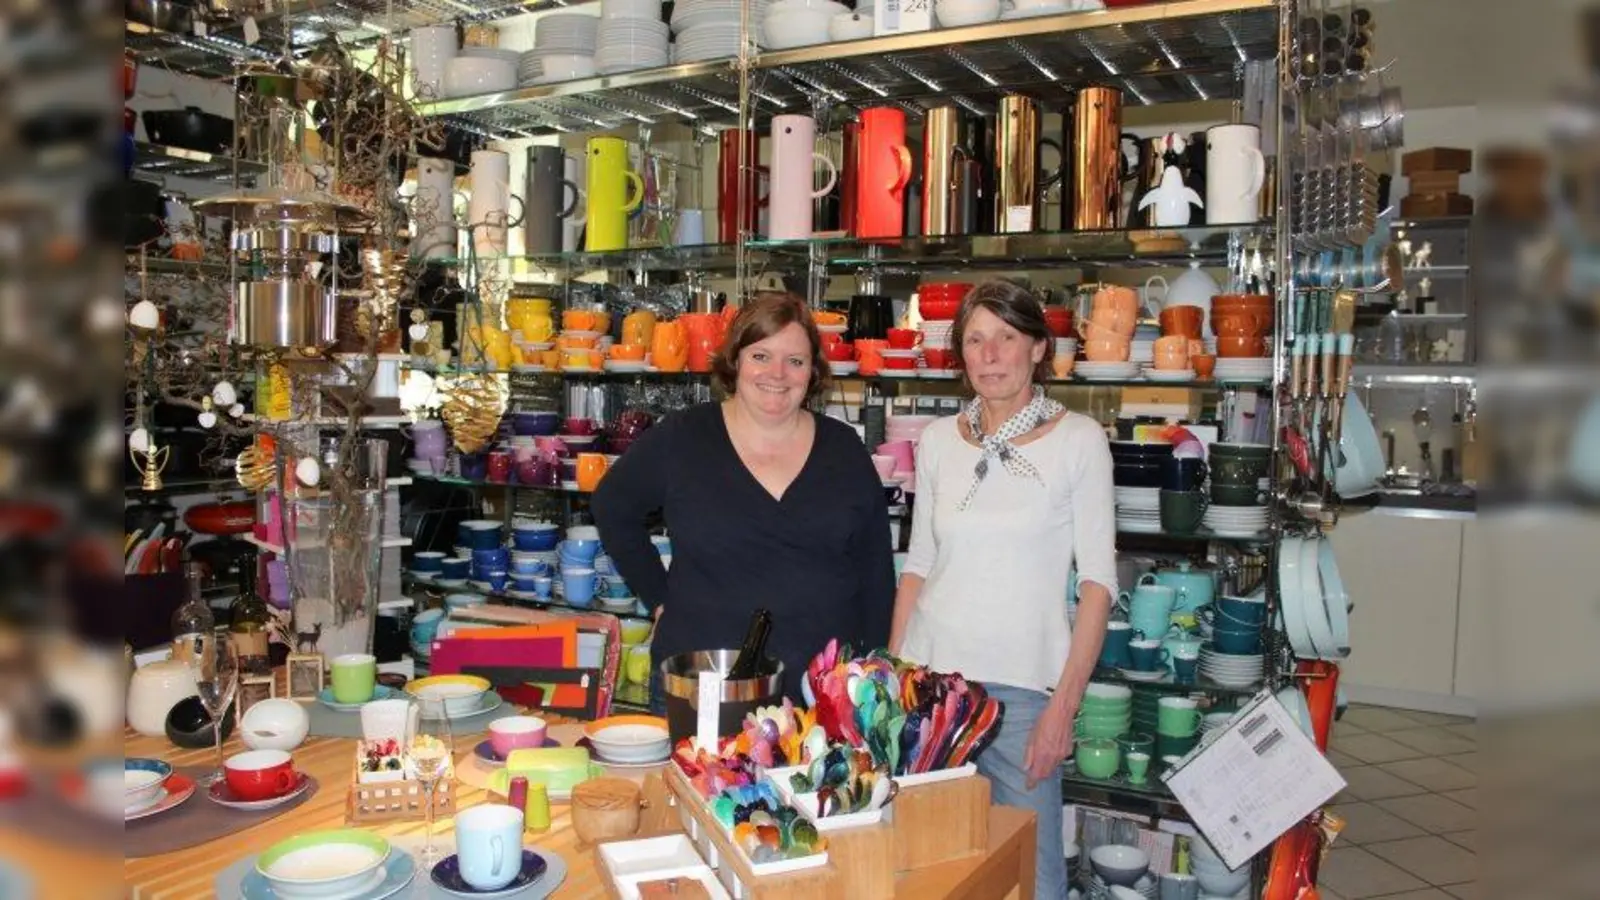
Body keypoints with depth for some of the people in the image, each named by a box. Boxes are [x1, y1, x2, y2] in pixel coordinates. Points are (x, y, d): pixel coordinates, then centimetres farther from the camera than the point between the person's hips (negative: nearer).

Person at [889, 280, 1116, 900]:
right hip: (930, 671, 3)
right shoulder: (939, 440, 6)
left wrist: (1065, 703, -11)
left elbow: (1098, 580, -5)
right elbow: (918, 565, 11)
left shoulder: (1079, 439, -4)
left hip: (1023, 684, -3)